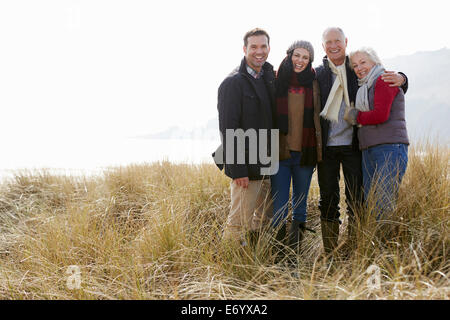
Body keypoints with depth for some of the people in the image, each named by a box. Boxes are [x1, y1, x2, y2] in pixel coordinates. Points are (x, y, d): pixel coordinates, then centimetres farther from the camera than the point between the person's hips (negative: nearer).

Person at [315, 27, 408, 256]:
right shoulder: (317, 74, 7)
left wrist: (401, 79, -13)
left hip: (353, 145, -1)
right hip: (326, 147, 1)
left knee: (356, 200, 2)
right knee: (328, 199, 7)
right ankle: (329, 253, 16)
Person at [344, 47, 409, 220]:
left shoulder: (384, 80, -4)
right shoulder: (364, 87, 24)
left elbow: (381, 115, -15)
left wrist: (355, 117, -2)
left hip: (390, 148, -9)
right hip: (369, 150, 9)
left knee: (384, 206, -14)